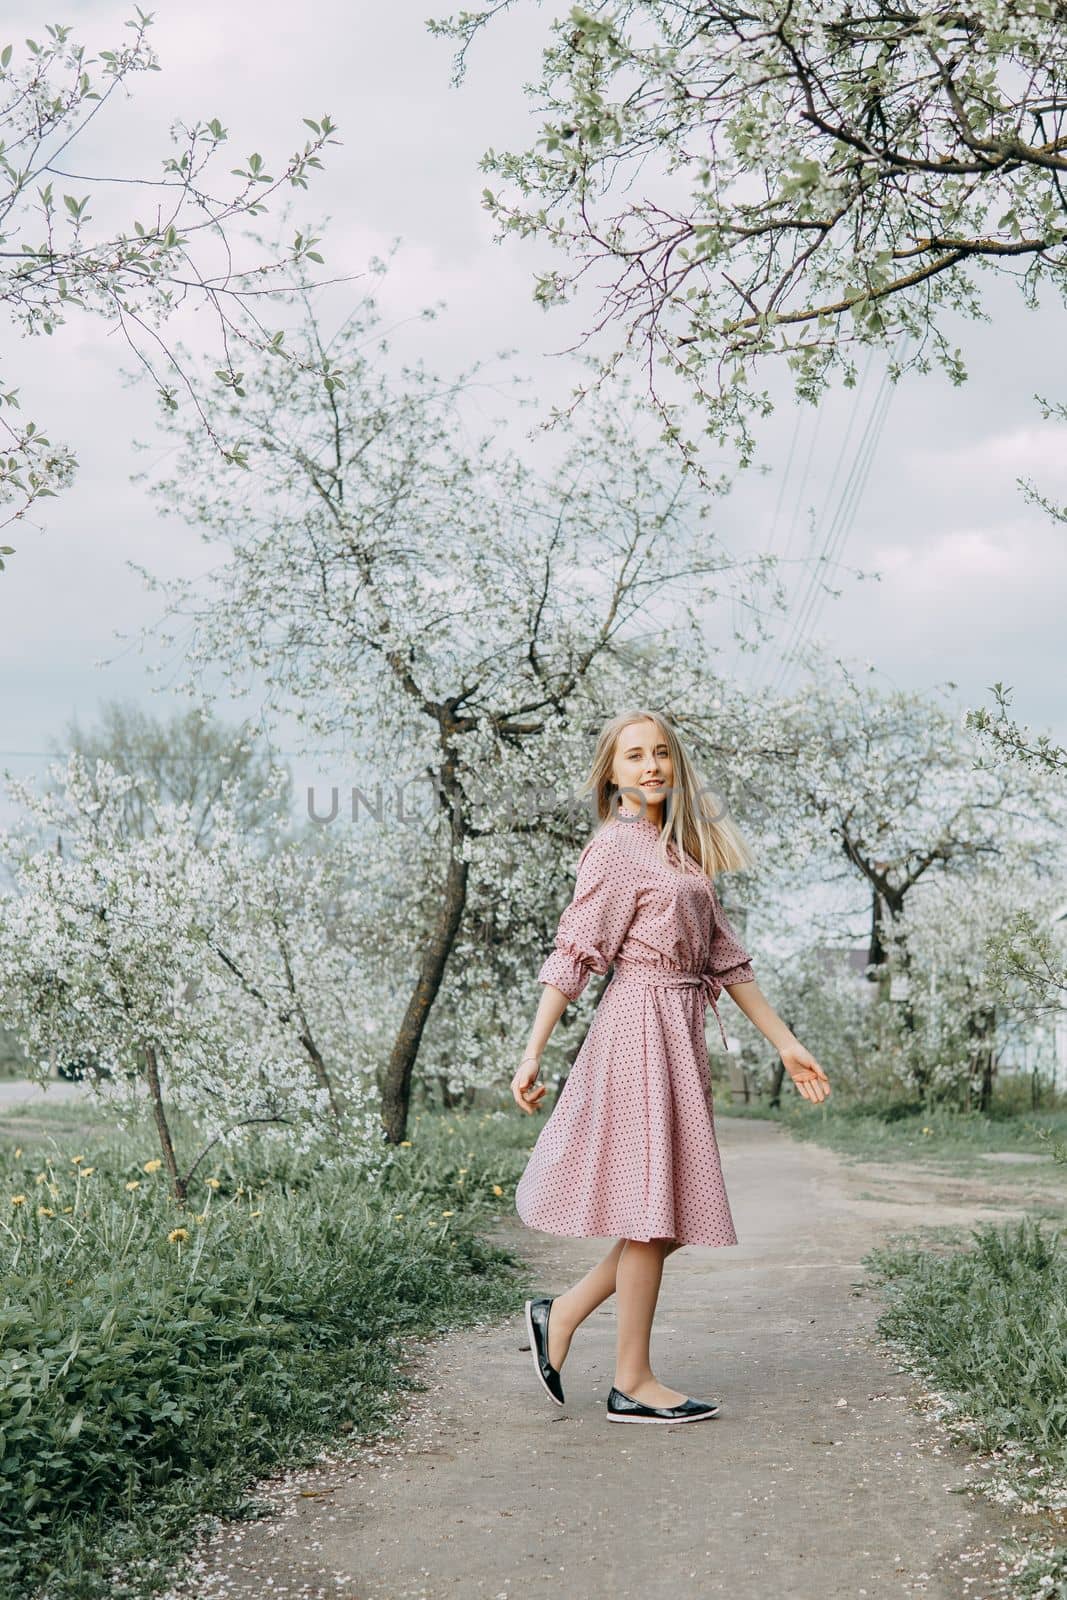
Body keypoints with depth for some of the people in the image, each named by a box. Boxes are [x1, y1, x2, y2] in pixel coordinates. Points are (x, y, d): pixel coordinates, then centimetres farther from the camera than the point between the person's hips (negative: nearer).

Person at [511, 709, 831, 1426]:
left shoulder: (682, 850, 17)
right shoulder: (616, 847, -7)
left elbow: (723, 953, 18)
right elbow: (573, 952, -11)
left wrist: (786, 1043, 17)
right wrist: (533, 1055, -16)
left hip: (681, 1033, 8)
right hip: (642, 1024, -8)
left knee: (676, 1208, 8)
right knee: (652, 1206, -5)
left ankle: (562, 1313, 20)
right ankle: (633, 1384, 4)